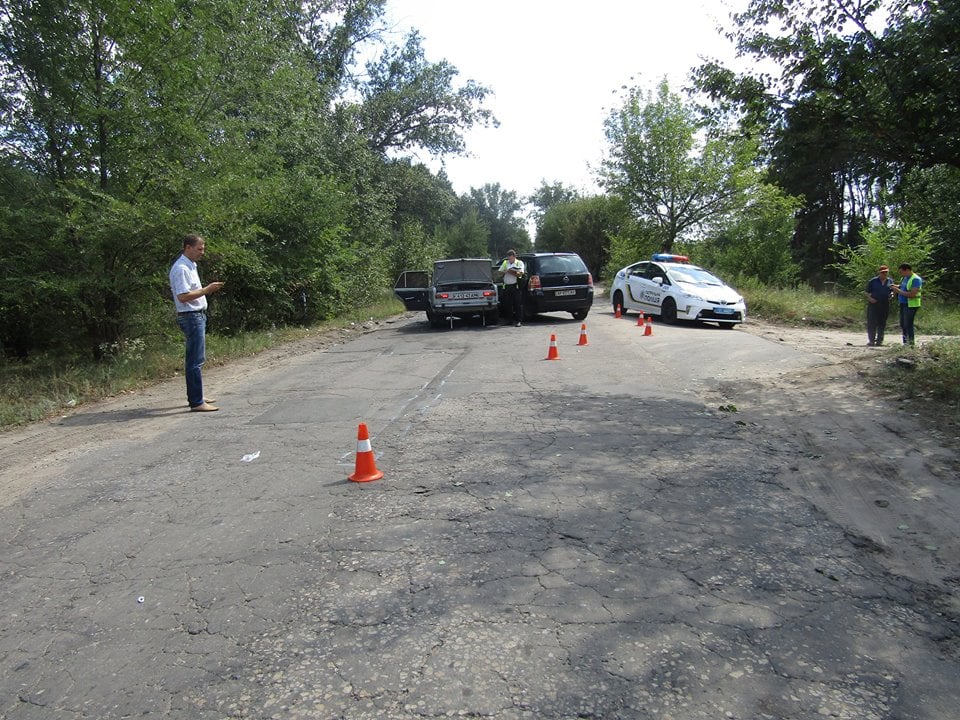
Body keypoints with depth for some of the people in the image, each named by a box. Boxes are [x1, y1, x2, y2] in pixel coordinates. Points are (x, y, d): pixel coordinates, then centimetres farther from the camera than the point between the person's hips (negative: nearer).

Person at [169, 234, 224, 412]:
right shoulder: (181, 268, -16)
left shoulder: (191, 266, 16)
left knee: (194, 359, 16)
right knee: (195, 360, -10)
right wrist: (206, 290, -20)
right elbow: (183, 296, -23)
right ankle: (196, 402, -9)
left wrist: (207, 290, 12)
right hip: (191, 317, -11)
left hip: (198, 316, 11)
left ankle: (196, 396, 26)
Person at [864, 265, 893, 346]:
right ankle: (871, 340, -2)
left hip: (885, 305, 3)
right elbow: (867, 292, 3)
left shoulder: (890, 281, 12)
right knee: (872, 322, -7)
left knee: (882, 323, 7)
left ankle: (879, 340, 13)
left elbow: (892, 291, 21)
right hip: (874, 304, -3)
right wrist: (870, 298, -14)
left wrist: (891, 294, -2)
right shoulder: (873, 281, 2)